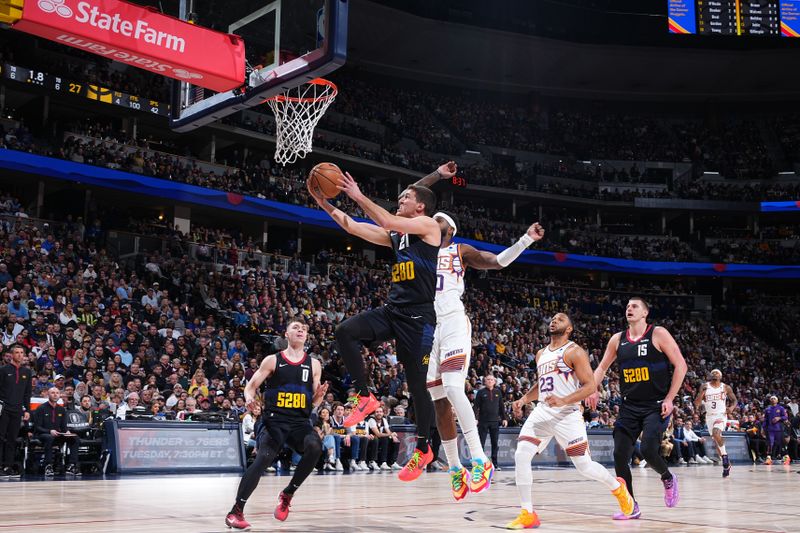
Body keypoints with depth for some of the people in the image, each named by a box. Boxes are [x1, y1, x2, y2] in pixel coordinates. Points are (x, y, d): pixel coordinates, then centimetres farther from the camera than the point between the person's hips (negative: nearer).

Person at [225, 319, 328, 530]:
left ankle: (287, 494, -5)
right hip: (275, 420, -2)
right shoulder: (272, 360, 2)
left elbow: (314, 402, 14)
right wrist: (249, 398, -19)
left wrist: (319, 395, -9)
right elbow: (251, 386, 3)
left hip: (300, 421, 2)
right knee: (263, 458, -23)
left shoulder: (314, 364, 9)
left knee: (315, 447, -27)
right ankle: (236, 511, -12)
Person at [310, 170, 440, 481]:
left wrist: (358, 196, -12)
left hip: (418, 316, -7)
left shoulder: (428, 225, -3)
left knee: (417, 384, -1)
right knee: (345, 332, -17)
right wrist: (324, 203, 10)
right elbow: (353, 228, 17)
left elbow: (388, 222, -18)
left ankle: (423, 450, 15)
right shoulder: (395, 235, 19)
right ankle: (365, 397, -5)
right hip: (392, 310, 7)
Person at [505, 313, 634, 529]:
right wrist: (523, 399, 12)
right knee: (521, 457, -12)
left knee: (584, 466, -2)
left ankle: (617, 486, 30)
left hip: (568, 414, -6)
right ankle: (527, 514, -4)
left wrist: (563, 401, -24)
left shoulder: (574, 352, -5)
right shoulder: (541, 354, 17)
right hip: (542, 412, 6)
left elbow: (590, 386, -12)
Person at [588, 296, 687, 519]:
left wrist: (669, 398, -13)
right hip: (629, 406, 5)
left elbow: (680, 365, -8)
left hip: (656, 406, -5)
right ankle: (631, 507, 12)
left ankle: (668, 479, 14)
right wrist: (593, 389, -1)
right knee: (620, 456, -2)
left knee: (648, 450, -20)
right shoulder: (617, 339, 7)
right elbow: (602, 368, 17)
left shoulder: (658, 334, -6)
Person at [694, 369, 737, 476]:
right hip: (710, 416, 3)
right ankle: (726, 463, 22)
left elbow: (734, 400, 10)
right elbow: (696, 404, -4)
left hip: (721, 415, -3)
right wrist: (702, 391, -19)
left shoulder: (726, 388, -1)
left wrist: (732, 407, -12)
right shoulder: (704, 387, 0)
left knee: (716, 433, -29)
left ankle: (724, 456, -11)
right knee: (716, 440, 7)